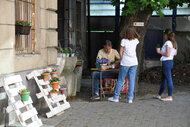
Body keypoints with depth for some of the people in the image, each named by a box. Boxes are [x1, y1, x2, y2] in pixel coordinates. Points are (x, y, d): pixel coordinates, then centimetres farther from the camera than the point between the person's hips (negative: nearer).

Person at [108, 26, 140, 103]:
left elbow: (121, 52, -3)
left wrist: (122, 60, 9)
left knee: (120, 80, 6)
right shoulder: (135, 41, 2)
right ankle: (130, 98, 4)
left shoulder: (124, 41, -9)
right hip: (134, 63, 3)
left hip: (125, 63, -3)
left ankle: (116, 97, 13)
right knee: (132, 80, 5)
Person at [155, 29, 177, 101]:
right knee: (163, 79, 17)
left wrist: (160, 52, -9)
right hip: (171, 61, 10)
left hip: (166, 62, -10)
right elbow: (175, 53, 18)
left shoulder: (168, 43, -15)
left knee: (168, 79, -6)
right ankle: (159, 95, 27)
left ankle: (170, 97, -3)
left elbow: (167, 54, -20)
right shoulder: (174, 43, 12)